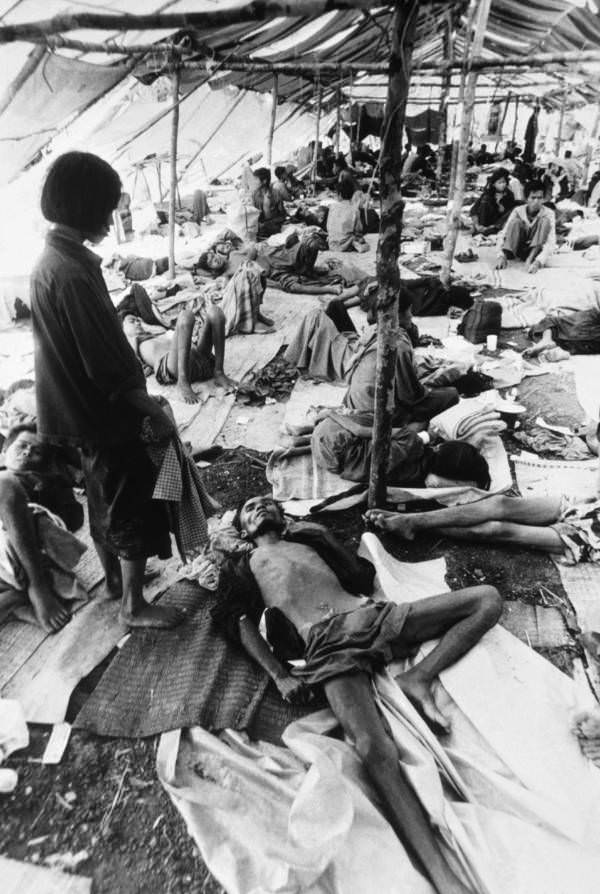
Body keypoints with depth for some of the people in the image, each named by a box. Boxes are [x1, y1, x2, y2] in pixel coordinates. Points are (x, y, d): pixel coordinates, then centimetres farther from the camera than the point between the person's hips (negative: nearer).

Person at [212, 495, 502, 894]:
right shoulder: (244, 566, 24)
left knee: (488, 598, -5)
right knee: (377, 751, -31)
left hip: (372, 615, 5)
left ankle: (418, 679, -11)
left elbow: (363, 576, 22)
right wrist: (279, 674, -8)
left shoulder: (309, 538, 32)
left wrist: (325, 538, 13)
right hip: (328, 645, -4)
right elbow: (242, 622, 7)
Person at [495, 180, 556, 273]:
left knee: (545, 221, -24)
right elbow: (502, 235, -15)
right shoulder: (518, 211, -9)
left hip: (535, 251, -1)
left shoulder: (548, 214, -14)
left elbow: (551, 243, -25)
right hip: (517, 251, 1)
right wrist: (501, 255, -35)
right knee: (516, 221, -21)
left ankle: (532, 258, -35)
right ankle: (506, 254, -33)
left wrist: (538, 262, -43)